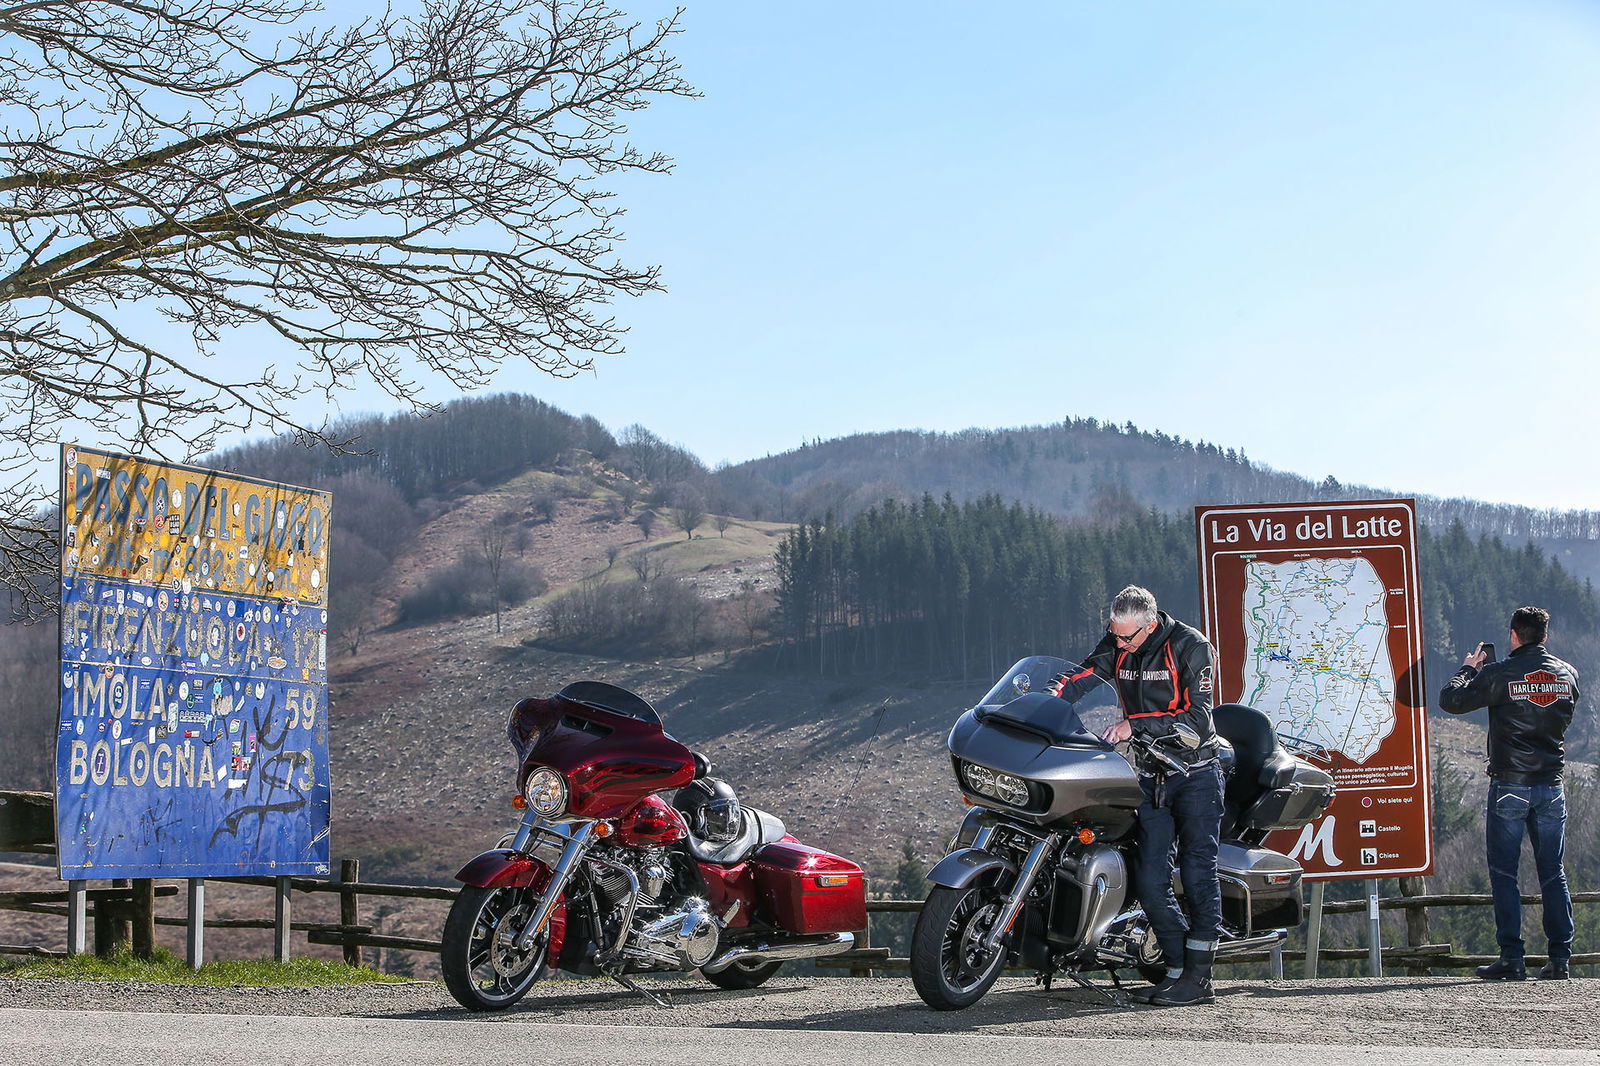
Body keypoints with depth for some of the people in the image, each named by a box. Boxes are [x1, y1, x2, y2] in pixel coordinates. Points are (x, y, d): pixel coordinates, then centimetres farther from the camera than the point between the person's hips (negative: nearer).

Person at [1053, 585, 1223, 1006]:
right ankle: (1179, 969, 6)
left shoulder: (1190, 646, -13)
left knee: (1197, 873, -6)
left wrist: (1134, 725, -24)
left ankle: (1198, 979, -3)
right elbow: (1081, 680, -9)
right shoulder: (1115, 646, 3)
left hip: (1195, 775, -5)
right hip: (1150, 776, 5)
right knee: (1149, 880, -2)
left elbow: (1196, 716, -19)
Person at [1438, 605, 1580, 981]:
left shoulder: (1499, 674, -11)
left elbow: (1450, 700, -8)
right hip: (1552, 785, 4)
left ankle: (1512, 958, -2)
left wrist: (1468, 668, 10)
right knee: (1553, 873, 9)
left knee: (1504, 872, 2)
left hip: (1509, 784, -4)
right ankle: (1560, 958, 7)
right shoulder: (1567, 674, 5)